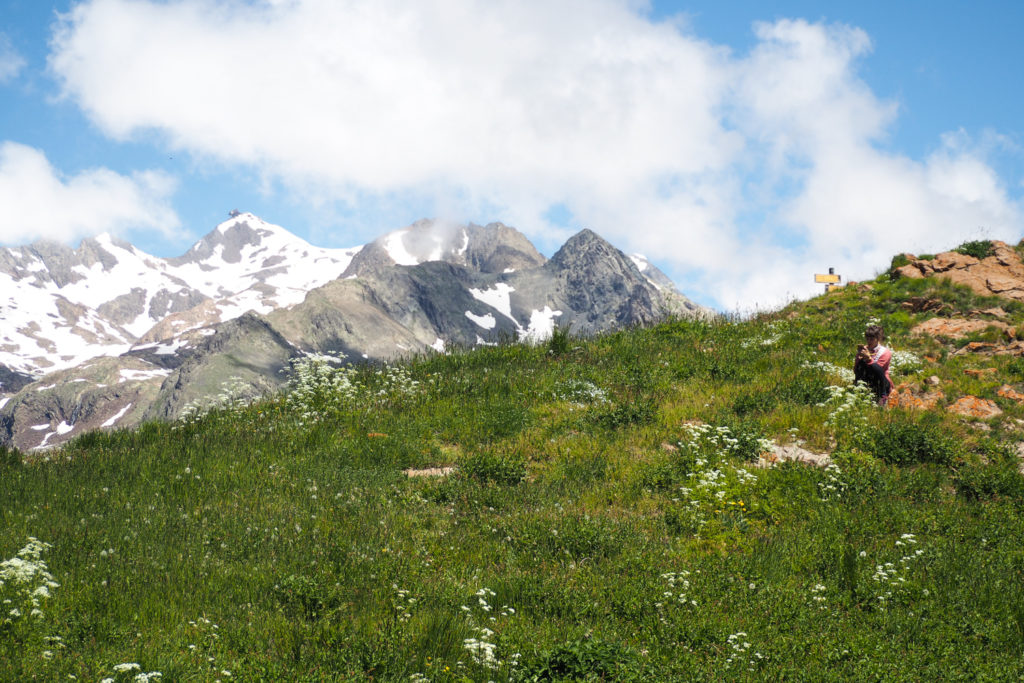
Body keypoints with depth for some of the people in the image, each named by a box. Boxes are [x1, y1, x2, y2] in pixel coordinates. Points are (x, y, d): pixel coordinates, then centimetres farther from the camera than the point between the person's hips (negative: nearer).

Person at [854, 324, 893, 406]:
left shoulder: (885, 352, -6)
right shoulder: (864, 349, 4)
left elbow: (878, 369, -18)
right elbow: (855, 371, -1)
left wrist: (868, 358, -30)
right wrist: (859, 357, -17)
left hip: (882, 384, -3)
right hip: (867, 384, 3)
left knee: (875, 367, -32)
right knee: (861, 362, -21)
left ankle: (882, 397, -24)